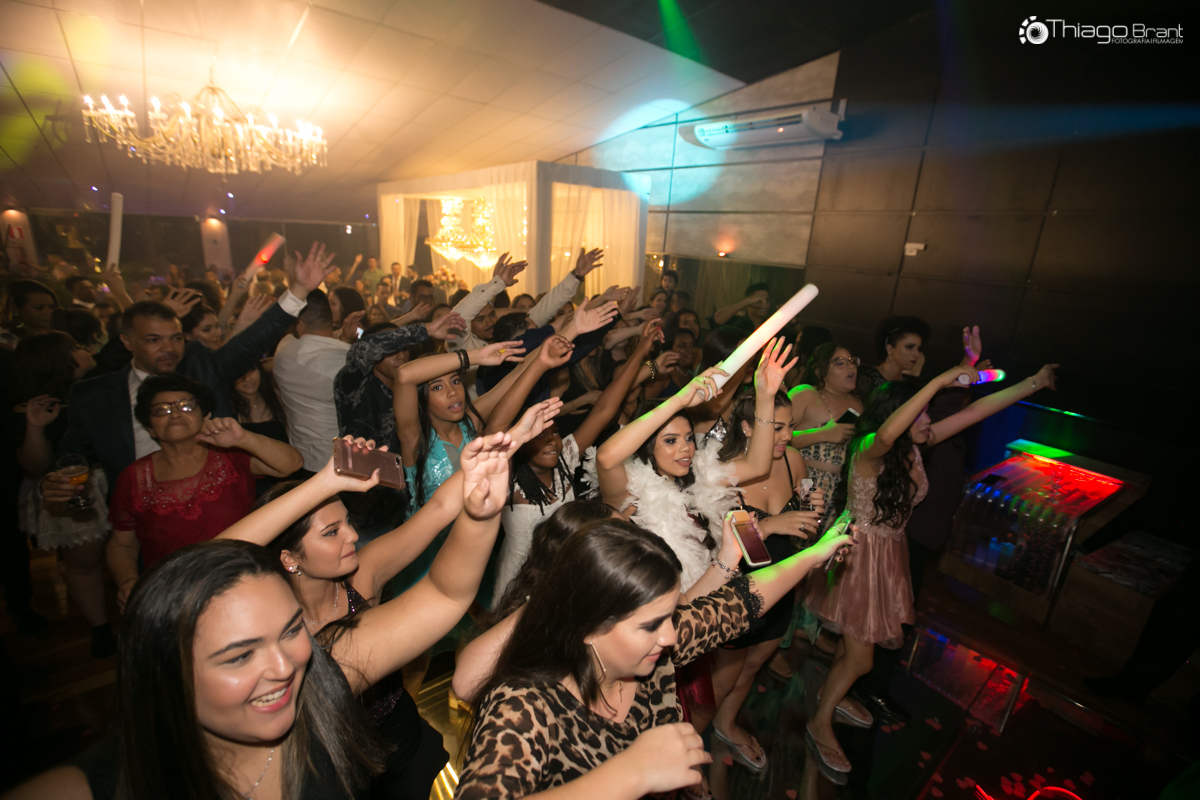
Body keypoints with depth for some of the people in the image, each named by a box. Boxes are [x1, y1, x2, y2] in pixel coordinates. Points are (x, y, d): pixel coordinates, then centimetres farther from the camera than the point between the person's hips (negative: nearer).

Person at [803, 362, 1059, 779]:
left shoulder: (914, 445, -3)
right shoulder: (869, 450, -25)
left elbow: (976, 410, 2)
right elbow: (886, 433, -51)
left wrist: (1034, 382, 5)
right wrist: (941, 381, -48)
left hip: (890, 551, 8)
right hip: (858, 552, -8)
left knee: (865, 639, 21)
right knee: (860, 658, 2)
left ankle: (832, 695, 47)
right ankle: (820, 725, 26)